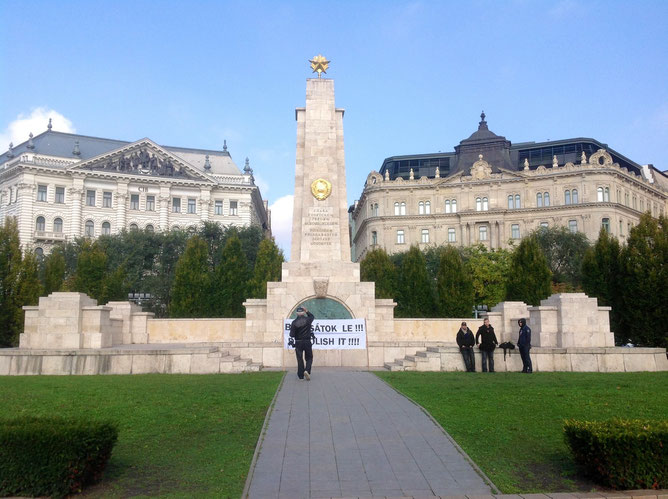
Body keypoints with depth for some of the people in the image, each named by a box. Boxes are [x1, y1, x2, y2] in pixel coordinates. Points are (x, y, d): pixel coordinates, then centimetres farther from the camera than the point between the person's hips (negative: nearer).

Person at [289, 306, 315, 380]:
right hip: (307, 342, 0)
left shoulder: (294, 322, -8)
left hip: (298, 343, 0)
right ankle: (307, 371, -12)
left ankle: (301, 375, 12)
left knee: (300, 359, 9)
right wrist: (307, 311, 25)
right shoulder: (308, 320, -5)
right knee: (309, 358, 11)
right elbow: (312, 316, 21)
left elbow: (291, 335, -9)